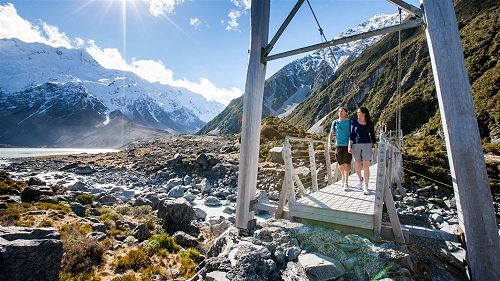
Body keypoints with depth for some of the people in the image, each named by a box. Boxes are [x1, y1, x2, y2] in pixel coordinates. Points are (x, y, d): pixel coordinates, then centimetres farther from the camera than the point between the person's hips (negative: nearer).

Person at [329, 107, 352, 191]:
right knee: (340, 164, 8)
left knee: (347, 164, -6)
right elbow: (331, 133, 9)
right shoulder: (335, 122, 10)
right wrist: (330, 143, -3)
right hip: (338, 145, 2)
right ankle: (343, 177, 34)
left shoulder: (350, 122, 5)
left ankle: (346, 183, -1)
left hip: (347, 145, -2)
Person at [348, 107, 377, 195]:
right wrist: (349, 146, -6)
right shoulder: (354, 122, 4)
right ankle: (361, 179, 36)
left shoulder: (370, 123, 5)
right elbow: (351, 134, 1)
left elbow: (373, 136, 8)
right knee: (356, 166, 6)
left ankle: (365, 187, -2)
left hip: (367, 145, -1)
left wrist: (375, 148, 4)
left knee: (366, 166, -8)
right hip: (356, 145, 1)